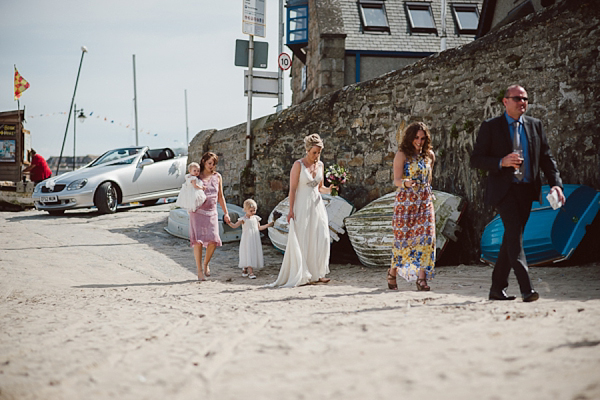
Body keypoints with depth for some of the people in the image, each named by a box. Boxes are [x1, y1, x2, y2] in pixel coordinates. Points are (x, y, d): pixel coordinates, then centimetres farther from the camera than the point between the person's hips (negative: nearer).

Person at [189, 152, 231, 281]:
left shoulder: (217, 176, 12)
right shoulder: (196, 177, 2)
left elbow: (220, 196, 18)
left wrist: (225, 213, 17)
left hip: (212, 212, 3)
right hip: (198, 212, -3)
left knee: (213, 240, -9)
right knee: (198, 241, -9)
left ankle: (206, 263, 17)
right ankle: (199, 271, -1)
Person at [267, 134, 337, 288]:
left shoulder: (320, 165, 9)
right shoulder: (298, 165, -8)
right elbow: (292, 189, -10)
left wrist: (328, 190, -3)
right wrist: (291, 210, -16)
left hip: (317, 205, 6)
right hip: (302, 206, -6)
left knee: (320, 239, -1)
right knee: (300, 242, -4)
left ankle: (316, 273, 5)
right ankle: (300, 276, 2)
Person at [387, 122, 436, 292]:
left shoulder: (429, 155, 10)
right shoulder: (402, 155, -4)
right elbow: (396, 180, -11)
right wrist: (406, 183, -31)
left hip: (425, 201, 4)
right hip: (406, 201, -4)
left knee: (426, 236, -9)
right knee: (403, 237, -2)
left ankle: (422, 277, -10)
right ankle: (393, 272, 21)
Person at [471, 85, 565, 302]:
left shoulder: (535, 125, 12)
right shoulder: (490, 127, 1)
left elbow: (546, 157, 12)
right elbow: (476, 159, -2)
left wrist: (556, 183, -2)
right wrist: (501, 162, -18)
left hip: (526, 190, 5)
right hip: (503, 189, -5)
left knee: (512, 236, 8)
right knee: (515, 234, -17)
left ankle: (498, 288, 18)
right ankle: (526, 288, -25)